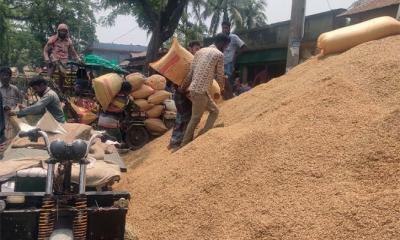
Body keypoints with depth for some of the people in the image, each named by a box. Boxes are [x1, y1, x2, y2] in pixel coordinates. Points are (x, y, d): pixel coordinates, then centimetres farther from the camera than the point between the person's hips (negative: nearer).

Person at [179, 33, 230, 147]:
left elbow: (190, 72, 13)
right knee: (195, 119, 2)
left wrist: (183, 87, 17)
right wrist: (222, 88, 23)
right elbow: (219, 76, 3)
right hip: (201, 90, -8)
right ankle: (184, 145, 8)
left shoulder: (200, 51, 17)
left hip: (193, 88, 8)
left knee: (214, 110, 17)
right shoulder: (219, 54, -4)